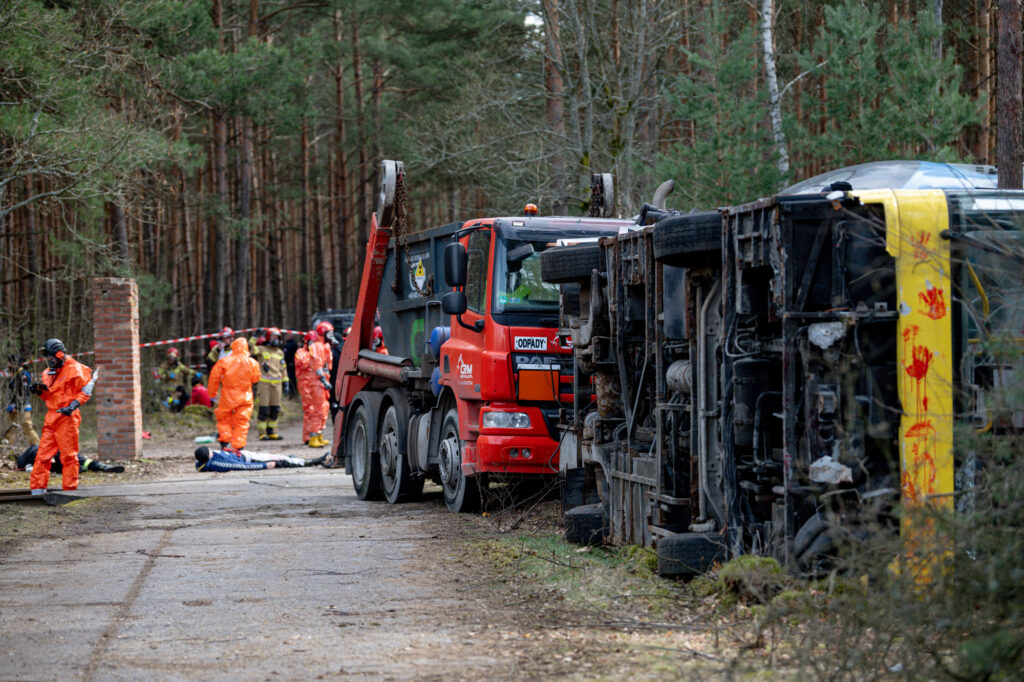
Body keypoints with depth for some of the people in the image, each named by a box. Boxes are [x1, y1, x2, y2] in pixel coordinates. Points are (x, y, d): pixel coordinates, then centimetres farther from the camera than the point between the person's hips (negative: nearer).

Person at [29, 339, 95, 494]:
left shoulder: (74, 370, -7)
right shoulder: (48, 373, 17)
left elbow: (86, 391, -7)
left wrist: (73, 405, -19)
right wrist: (41, 391, 4)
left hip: (67, 417, -7)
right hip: (51, 417, 7)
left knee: (68, 455, -3)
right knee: (43, 454, 4)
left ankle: (69, 490, 1)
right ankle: (37, 489, 6)